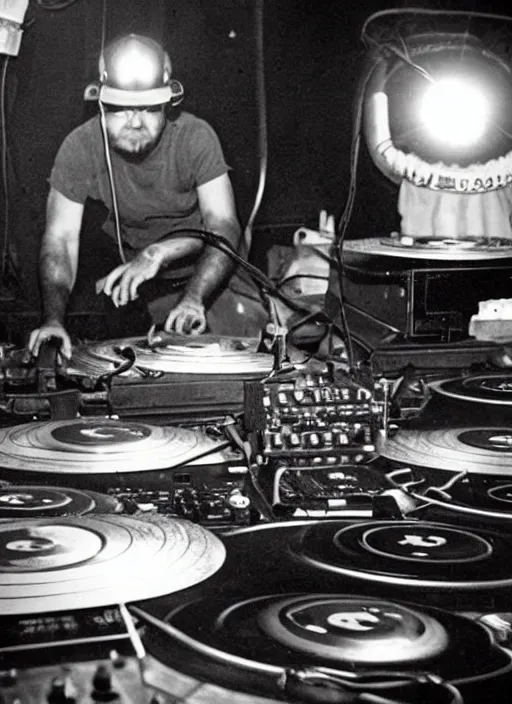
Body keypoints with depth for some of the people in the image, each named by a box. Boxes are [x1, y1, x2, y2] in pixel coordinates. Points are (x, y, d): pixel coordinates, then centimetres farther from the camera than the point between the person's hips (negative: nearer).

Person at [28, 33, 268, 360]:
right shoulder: (80, 147, -20)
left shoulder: (196, 137, -24)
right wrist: (54, 319, -39)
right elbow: (61, 239, -22)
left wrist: (194, 298, -49)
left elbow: (223, 227, -30)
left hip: (206, 268, -1)